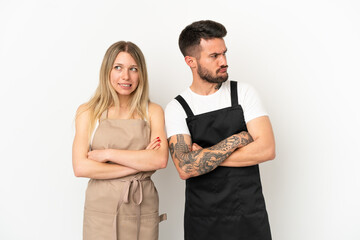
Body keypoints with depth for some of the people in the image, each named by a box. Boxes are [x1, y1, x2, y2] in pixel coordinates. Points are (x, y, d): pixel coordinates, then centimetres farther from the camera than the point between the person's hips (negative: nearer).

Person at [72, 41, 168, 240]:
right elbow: (80, 167, -11)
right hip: (101, 208, -1)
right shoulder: (89, 112, -1)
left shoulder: (152, 111, 1)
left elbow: (160, 160, -12)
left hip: (143, 210, 1)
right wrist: (139, 163, -12)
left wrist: (108, 153, -14)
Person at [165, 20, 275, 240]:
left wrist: (204, 156, -14)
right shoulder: (177, 108, -6)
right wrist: (238, 139, -16)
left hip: (250, 215, 1)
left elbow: (267, 149, -14)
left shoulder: (244, 93, -3)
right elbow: (185, 168, -19)